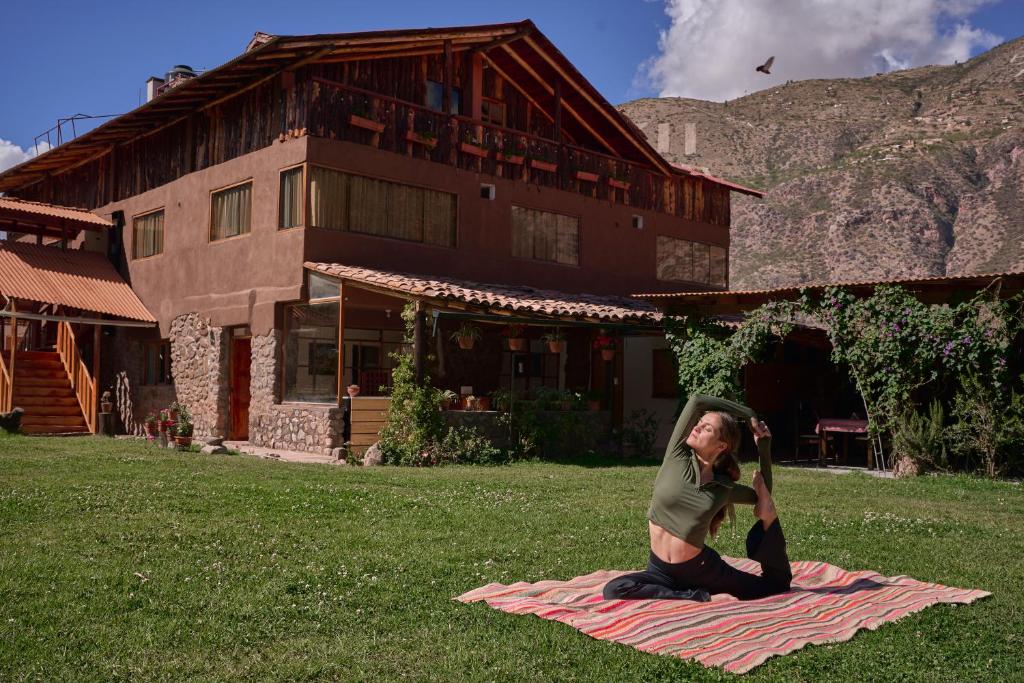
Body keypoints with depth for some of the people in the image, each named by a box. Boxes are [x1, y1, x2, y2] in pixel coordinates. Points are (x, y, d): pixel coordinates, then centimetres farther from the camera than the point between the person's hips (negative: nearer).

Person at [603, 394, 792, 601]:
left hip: (703, 568, 0)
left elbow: (763, 493, 18)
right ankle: (693, 596, -14)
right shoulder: (676, 458, -7)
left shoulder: (724, 488, -3)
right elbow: (696, 400, -12)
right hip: (661, 570, 0)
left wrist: (764, 446, 6)